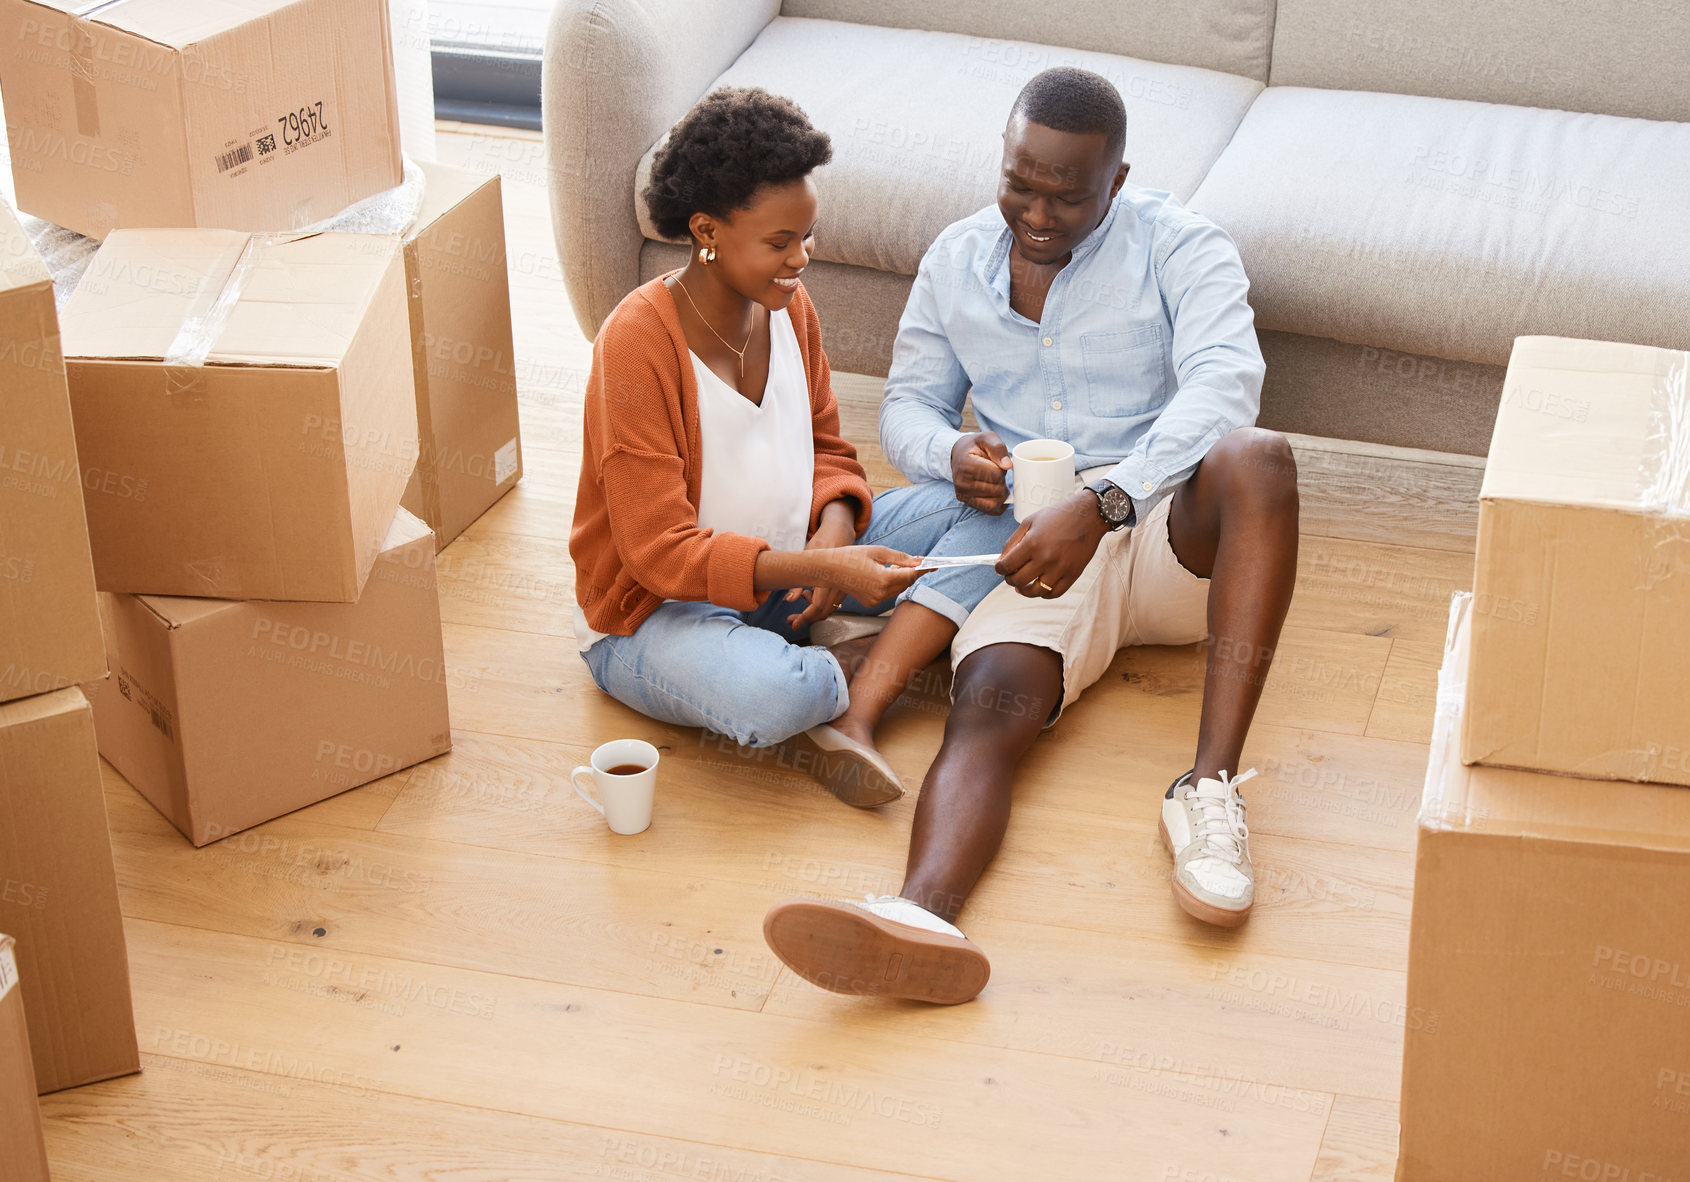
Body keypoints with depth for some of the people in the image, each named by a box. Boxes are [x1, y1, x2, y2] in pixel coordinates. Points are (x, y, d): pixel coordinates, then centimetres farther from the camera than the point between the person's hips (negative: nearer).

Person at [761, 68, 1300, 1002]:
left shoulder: (1178, 248, -3)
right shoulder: (957, 260, 13)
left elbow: (1221, 383, -20)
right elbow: (909, 402, 20)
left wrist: (1100, 504, -35)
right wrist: (952, 454, -7)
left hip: (1171, 528, -2)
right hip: (1035, 544, 2)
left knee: (1256, 459, -36)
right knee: (987, 705, -29)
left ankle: (1210, 785, -42)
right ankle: (922, 919, -59)